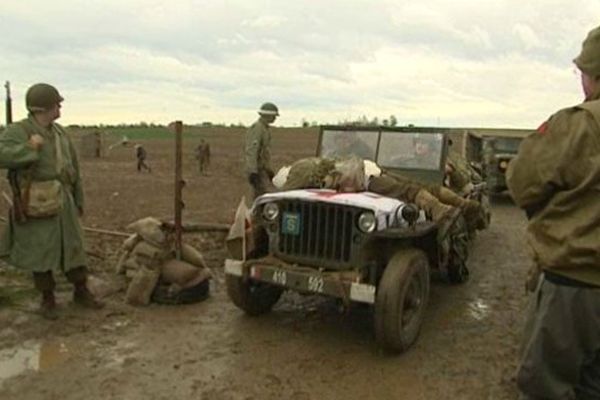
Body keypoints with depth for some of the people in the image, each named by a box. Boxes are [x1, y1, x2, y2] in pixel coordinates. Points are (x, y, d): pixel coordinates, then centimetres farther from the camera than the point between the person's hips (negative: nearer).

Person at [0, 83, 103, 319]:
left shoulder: (59, 133, 10)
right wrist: (30, 147, -22)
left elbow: (73, 168, 16)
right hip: (37, 205, -5)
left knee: (73, 246, 10)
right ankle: (48, 299, 21)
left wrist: (79, 200, 18)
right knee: (41, 251, 5)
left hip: (61, 202, 5)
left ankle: (81, 292, 25)